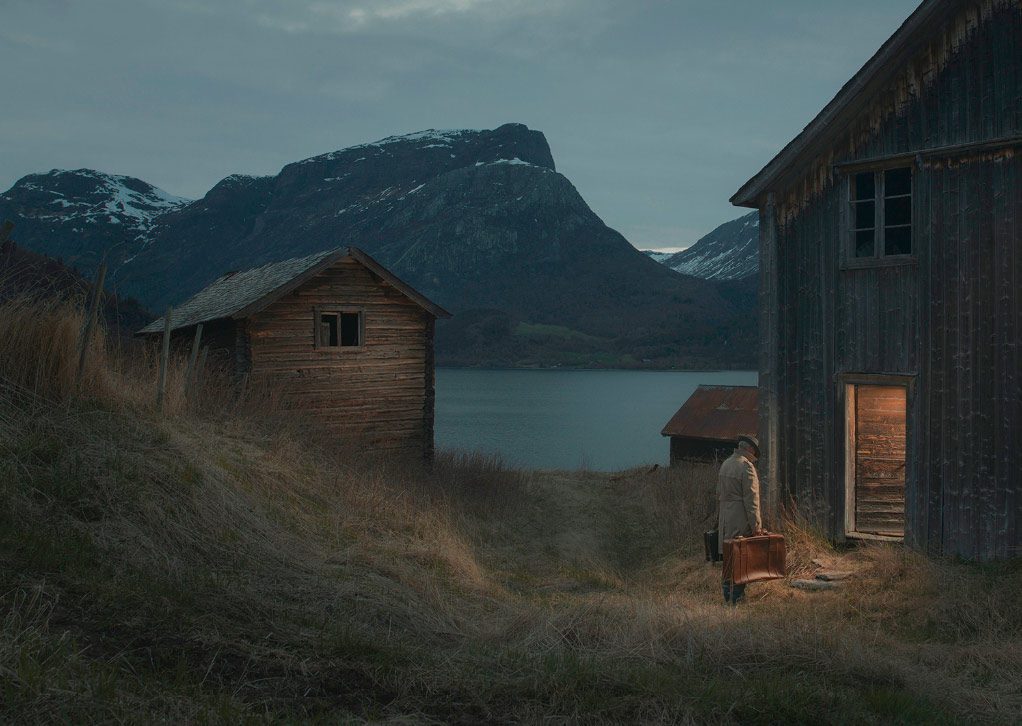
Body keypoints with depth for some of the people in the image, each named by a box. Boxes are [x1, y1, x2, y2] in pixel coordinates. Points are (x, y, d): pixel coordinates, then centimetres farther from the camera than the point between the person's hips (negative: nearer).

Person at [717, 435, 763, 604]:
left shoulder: (725, 464, 13)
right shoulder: (746, 467, -13)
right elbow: (751, 499, -16)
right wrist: (755, 524, -15)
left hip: (725, 517, 8)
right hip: (741, 520, -8)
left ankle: (727, 595, 16)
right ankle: (736, 597, -3)